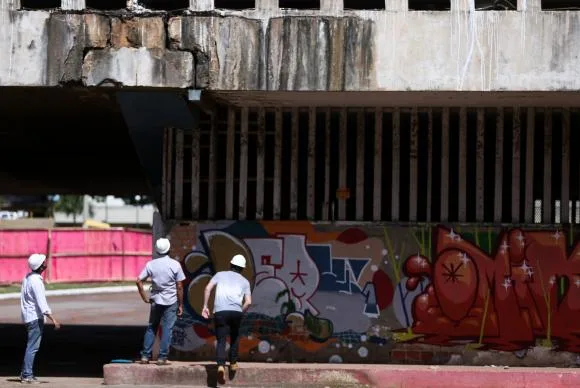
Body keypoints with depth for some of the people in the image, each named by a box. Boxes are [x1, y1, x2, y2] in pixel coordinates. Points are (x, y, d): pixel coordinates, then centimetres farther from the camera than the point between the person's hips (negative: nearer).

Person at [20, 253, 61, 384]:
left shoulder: (28, 277, 8)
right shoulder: (36, 281, -20)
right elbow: (42, 303, -25)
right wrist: (53, 319, -26)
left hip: (28, 316, 9)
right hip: (35, 317, -9)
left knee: (31, 346, 16)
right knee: (33, 347, -5)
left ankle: (24, 373, 19)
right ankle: (27, 375, -4)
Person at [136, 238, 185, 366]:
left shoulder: (151, 264, -2)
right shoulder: (175, 264, -7)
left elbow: (139, 281, -4)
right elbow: (179, 287, -7)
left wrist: (145, 298, 5)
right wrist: (180, 305, 0)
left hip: (156, 301, 2)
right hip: (171, 302, -2)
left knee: (151, 328, 13)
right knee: (167, 329, 3)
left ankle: (145, 356, 9)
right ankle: (162, 357, 0)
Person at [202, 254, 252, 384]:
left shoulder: (220, 274, 21)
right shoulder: (244, 281, 21)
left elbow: (208, 288, 4)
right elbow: (248, 302, 8)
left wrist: (205, 306, 6)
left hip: (220, 311, -1)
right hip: (236, 311, 1)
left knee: (221, 341, -1)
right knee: (234, 337, 28)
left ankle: (221, 365, -23)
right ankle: (233, 362, 27)